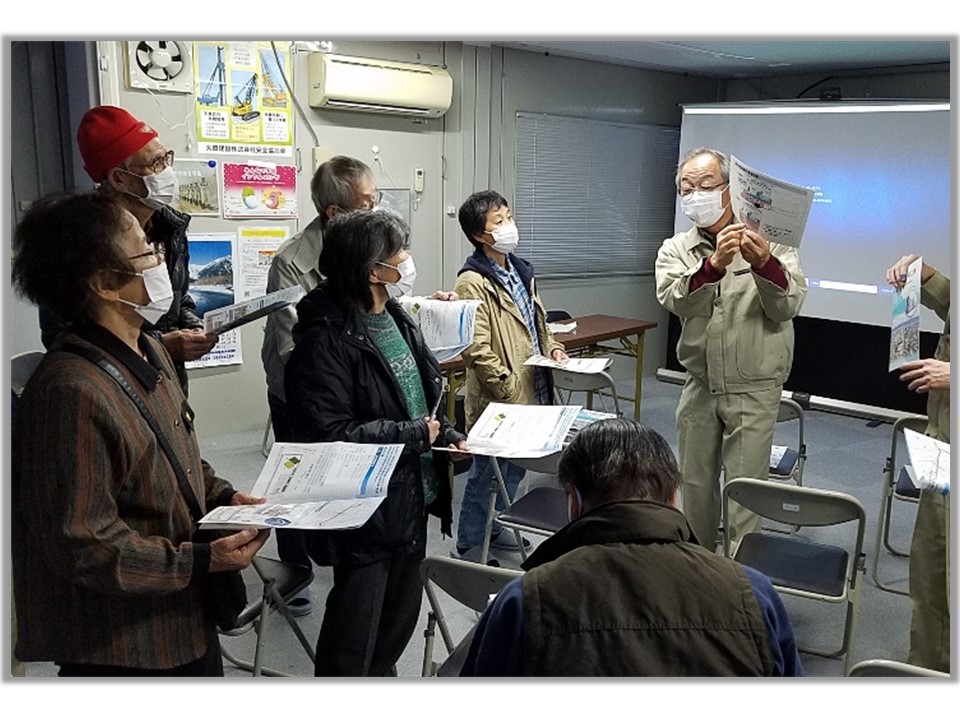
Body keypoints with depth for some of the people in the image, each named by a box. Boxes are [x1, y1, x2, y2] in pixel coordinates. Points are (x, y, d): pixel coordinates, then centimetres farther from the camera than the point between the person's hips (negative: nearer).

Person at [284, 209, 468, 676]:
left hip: (413, 495, 9)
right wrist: (414, 434, -20)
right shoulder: (325, 340, -21)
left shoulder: (397, 319, 6)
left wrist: (447, 435, 0)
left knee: (402, 612, 24)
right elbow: (329, 435, -28)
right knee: (354, 631, 7)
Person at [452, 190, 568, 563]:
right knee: (487, 472, 5)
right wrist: (508, 390, -20)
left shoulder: (521, 271, 11)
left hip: (530, 393, 8)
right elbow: (477, 350, -22)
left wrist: (552, 348, 6)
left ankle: (495, 527, 38)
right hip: (497, 401, -8)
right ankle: (468, 544, 21)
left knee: (515, 467, 20)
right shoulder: (472, 283, -17)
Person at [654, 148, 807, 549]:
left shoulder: (768, 241, -5)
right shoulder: (675, 249, 2)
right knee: (695, 485, 16)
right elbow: (674, 299, -19)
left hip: (753, 388, -3)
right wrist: (714, 264, -36)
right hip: (699, 385, 3)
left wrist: (764, 264, -33)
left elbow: (789, 306, -15)